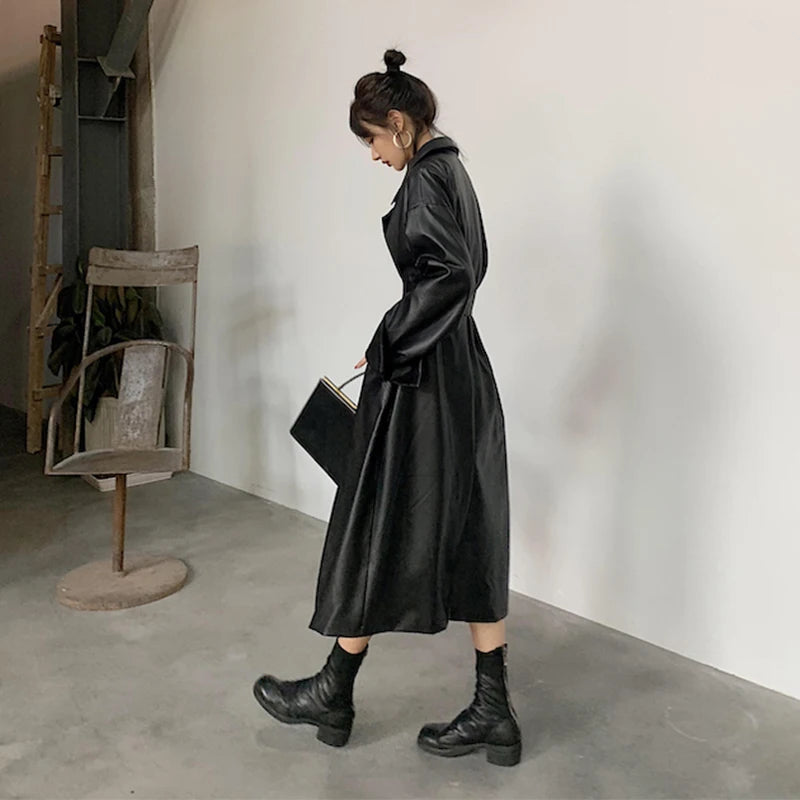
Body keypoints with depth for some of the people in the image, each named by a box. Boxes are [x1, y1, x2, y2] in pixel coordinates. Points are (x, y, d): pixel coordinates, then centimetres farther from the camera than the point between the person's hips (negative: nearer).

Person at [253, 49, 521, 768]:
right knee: (468, 536, 10)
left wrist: (389, 346, -15)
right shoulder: (452, 169, 17)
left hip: (423, 380, -9)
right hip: (464, 373, 10)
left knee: (382, 528, 3)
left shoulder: (426, 176, -11)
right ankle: (493, 713, 18)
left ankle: (334, 694, 22)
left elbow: (448, 273, -24)